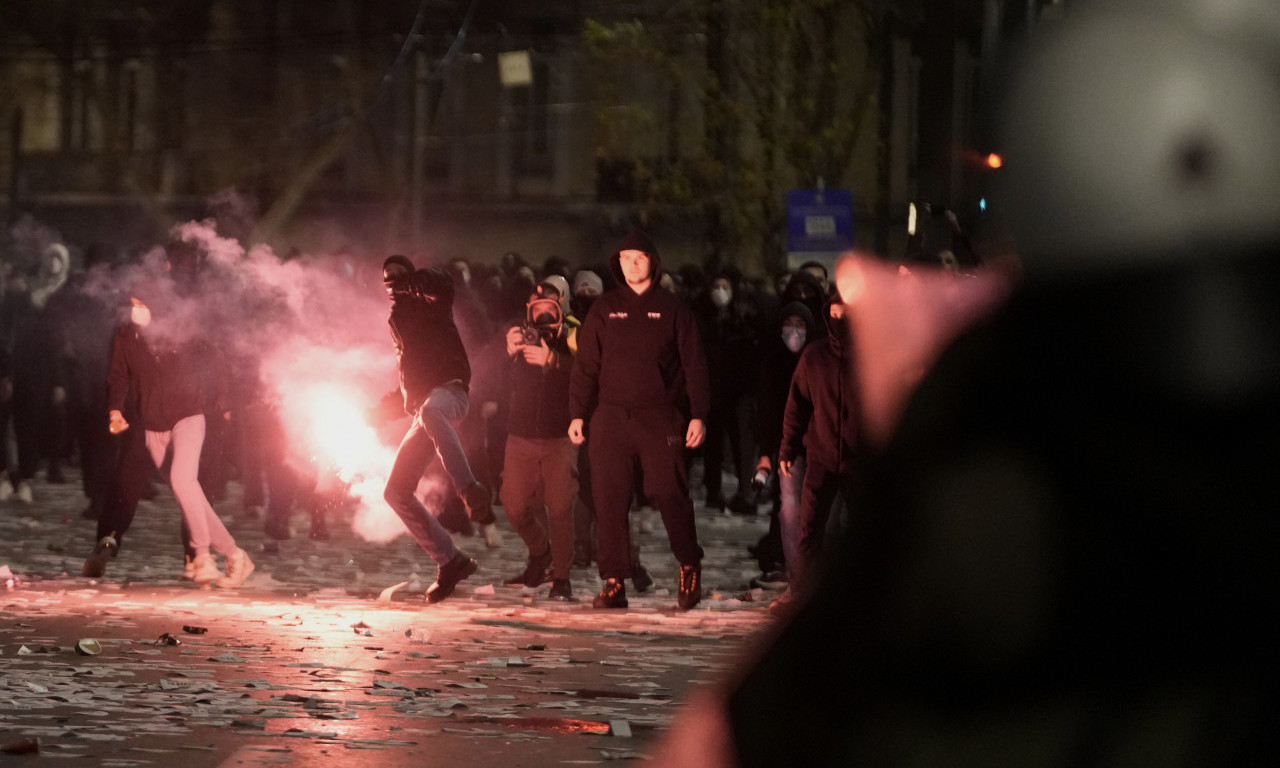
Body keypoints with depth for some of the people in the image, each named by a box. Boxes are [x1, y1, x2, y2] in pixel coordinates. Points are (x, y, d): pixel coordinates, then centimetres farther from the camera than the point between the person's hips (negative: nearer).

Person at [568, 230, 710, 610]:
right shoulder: (604, 310, 11)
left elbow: (694, 366, 5)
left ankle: (690, 567, 14)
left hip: (661, 419, -2)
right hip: (612, 419, 2)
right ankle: (614, 582, 1)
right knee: (610, 502, -2)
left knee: (671, 496, -6)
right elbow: (585, 365, 12)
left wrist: (698, 415, -3)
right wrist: (577, 414, 4)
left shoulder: (673, 310, 6)